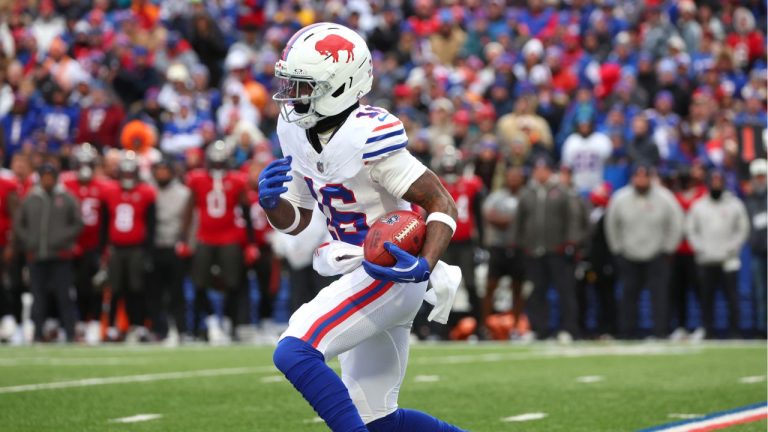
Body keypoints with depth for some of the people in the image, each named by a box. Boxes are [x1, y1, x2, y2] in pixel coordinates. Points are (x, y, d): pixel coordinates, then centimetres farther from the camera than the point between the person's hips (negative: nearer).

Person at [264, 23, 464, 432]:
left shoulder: (368, 136, -23)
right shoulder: (297, 131, 2)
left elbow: (442, 205, -19)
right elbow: (296, 220, 12)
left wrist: (425, 266, -35)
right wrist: (270, 201, -10)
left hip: (390, 273, -9)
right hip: (360, 276, 9)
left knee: (294, 352, -23)